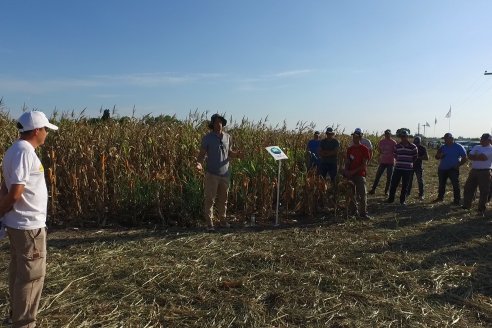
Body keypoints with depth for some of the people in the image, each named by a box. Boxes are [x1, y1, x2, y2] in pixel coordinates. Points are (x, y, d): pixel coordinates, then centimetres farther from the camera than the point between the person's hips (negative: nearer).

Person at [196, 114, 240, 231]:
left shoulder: (228, 137, 6)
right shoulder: (207, 138, -6)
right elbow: (202, 154, -5)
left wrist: (236, 154, -8)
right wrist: (199, 163, -25)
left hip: (225, 173, 4)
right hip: (212, 173, -4)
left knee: (223, 198, 14)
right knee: (209, 199, 0)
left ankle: (222, 219, 27)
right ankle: (209, 222, 7)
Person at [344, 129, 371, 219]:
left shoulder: (364, 149, -3)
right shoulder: (349, 149, 11)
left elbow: (364, 165, -8)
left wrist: (354, 171, -15)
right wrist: (346, 170, -5)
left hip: (360, 174, -4)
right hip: (350, 174, 5)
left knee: (362, 194, -8)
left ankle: (363, 213, -3)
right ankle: (354, 212, 16)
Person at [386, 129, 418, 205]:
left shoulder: (413, 147, -4)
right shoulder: (397, 146, 4)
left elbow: (415, 157, 6)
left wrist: (408, 162, 5)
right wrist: (399, 161, 9)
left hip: (407, 169, -2)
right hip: (397, 168, 2)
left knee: (405, 186, 5)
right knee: (393, 184, 2)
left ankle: (402, 200, 16)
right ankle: (391, 198, 13)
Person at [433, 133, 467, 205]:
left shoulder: (458, 147, -5)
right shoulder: (443, 147, 7)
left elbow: (464, 158, -4)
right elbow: (436, 157, 10)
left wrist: (458, 165, -13)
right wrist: (439, 155, -12)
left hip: (453, 169, -4)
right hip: (442, 169, 5)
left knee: (455, 185, -7)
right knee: (441, 184, 12)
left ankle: (457, 200, -2)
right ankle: (440, 197, 26)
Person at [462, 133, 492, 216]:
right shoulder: (476, 147, 15)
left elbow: (483, 157, -21)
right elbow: (470, 156, 2)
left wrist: (475, 157, -6)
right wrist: (479, 157, -13)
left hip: (485, 172, -6)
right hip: (473, 171, 6)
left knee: (484, 192, -1)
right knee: (468, 189, 7)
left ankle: (481, 210, 8)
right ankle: (466, 206, 20)